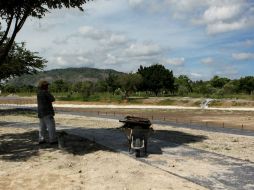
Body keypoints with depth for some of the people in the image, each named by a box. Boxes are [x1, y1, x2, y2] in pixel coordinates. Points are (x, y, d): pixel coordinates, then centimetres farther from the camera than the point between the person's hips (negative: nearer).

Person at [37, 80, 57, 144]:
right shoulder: (45, 92, -15)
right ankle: (52, 140, -8)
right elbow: (52, 99, -11)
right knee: (51, 126, -7)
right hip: (47, 112, -9)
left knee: (42, 126, 13)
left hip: (41, 112, 9)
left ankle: (41, 140, 13)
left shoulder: (38, 92, 11)